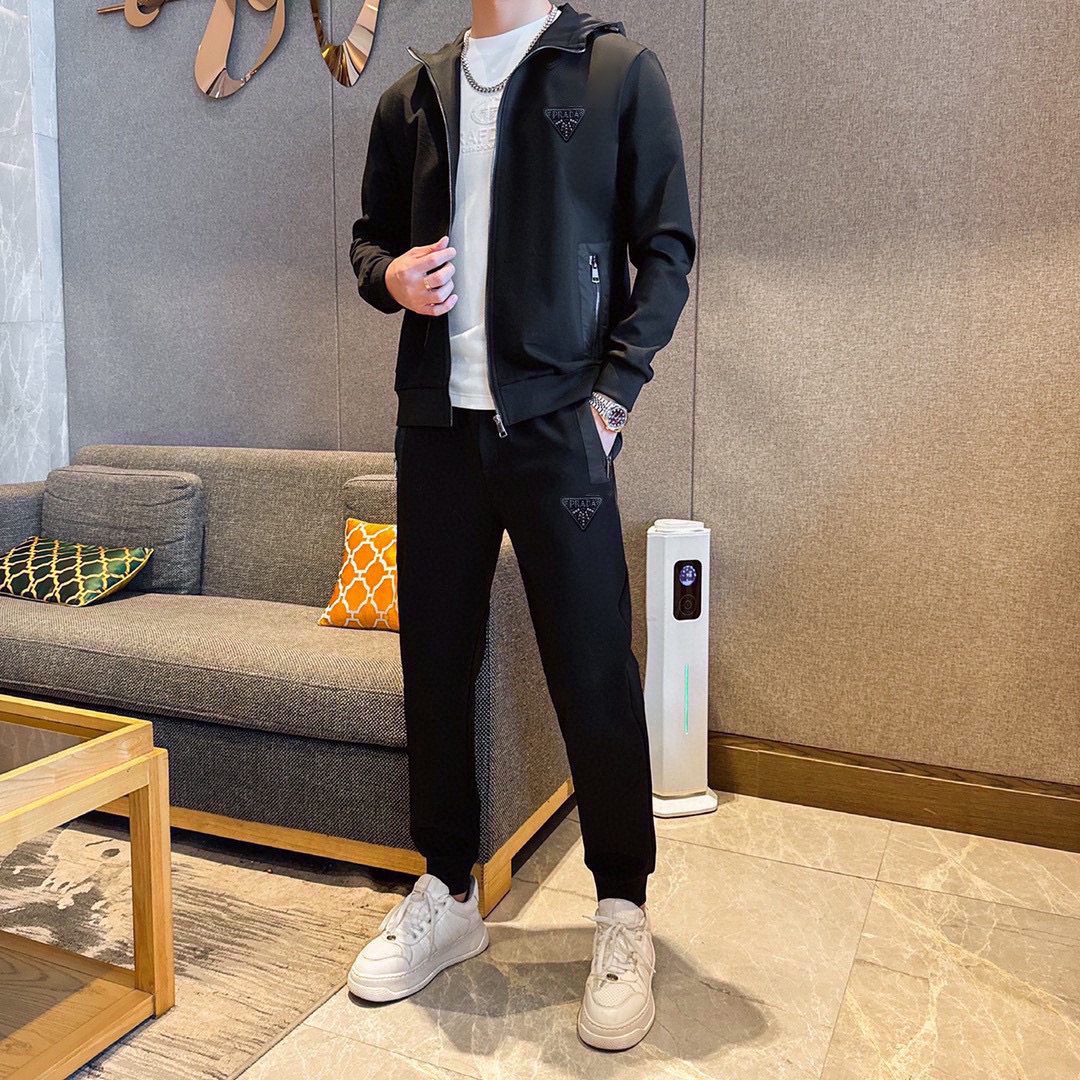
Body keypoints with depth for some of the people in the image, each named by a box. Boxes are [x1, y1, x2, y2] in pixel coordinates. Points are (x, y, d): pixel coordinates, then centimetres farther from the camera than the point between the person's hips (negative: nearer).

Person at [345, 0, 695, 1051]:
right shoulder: (412, 95, 17)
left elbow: (665, 246, 1)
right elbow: (369, 235, 24)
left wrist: (612, 390, -9)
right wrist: (389, 276, 0)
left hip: (557, 423, -4)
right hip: (437, 423, 4)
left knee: (593, 674, -1)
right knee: (435, 666, 8)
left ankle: (623, 915, 19)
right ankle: (447, 895, 26)